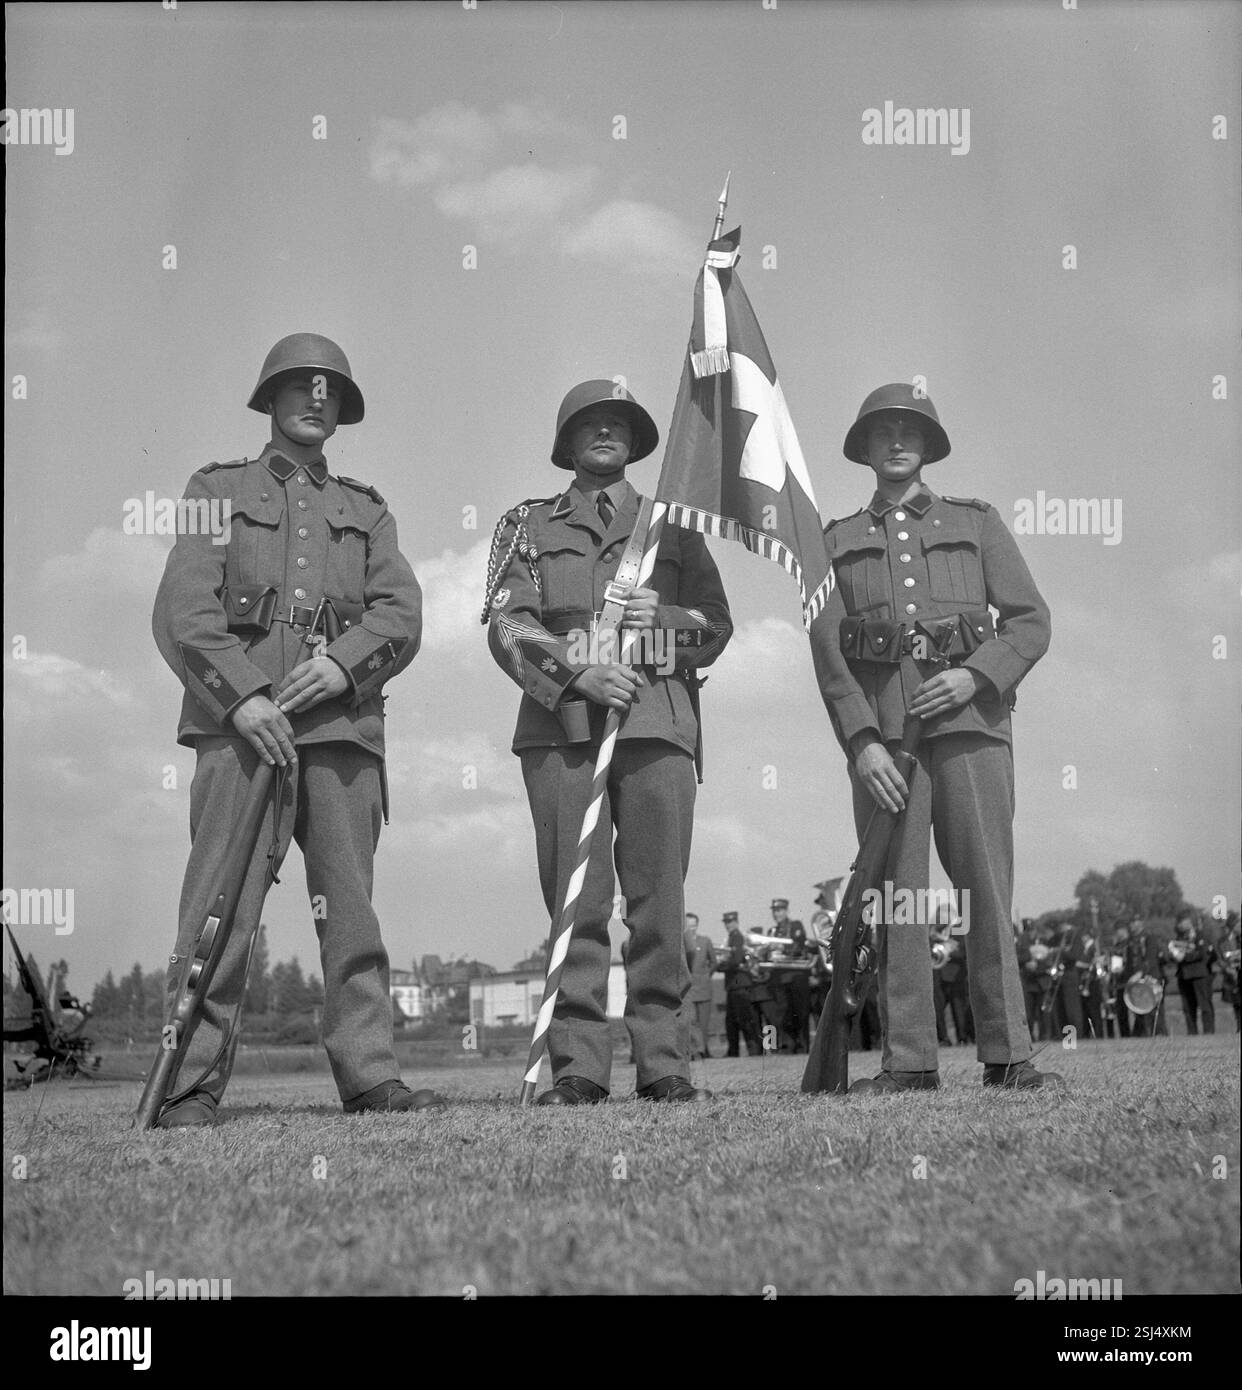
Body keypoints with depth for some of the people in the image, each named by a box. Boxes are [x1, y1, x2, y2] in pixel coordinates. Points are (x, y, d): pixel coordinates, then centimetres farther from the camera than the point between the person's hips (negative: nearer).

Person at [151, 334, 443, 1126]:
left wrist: (344, 664, -10)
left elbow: (402, 614, 10)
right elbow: (183, 610, 3)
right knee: (222, 906, -10)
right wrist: (241, 696, -12)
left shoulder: (367, 510, 24)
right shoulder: (218, 490, 16)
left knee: (352, 906, 1)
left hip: (344, 722, 3)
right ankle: (191, 1084, -9)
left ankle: (370, 1076, 3)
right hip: (241, 716, -3)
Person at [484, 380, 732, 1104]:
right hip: (563, 722, -1)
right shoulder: (529, 525, 18)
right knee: (576, 901, -5)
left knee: (659, 900, -4)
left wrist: (664, 615, -5)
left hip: (659, 722, 1)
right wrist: (578, 672, -11)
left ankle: (666, 1064, -1)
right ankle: (579, 1067, -3)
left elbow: (717, 625, 16)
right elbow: (508, 624, 5)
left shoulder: (673, 527, 22)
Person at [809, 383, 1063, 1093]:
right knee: (894, 891, -4)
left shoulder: (976, 521, 19)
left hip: (969, 716, 0)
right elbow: (827, 649, 7)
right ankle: (910, 1062, -2)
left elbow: (1031, 620, 10)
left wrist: (976, 675, -9)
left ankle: (1009, 1055, -4)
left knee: (987, 886, -7)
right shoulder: (839, 540, 19)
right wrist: (862, 741, -7)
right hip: (879, 722, 1)